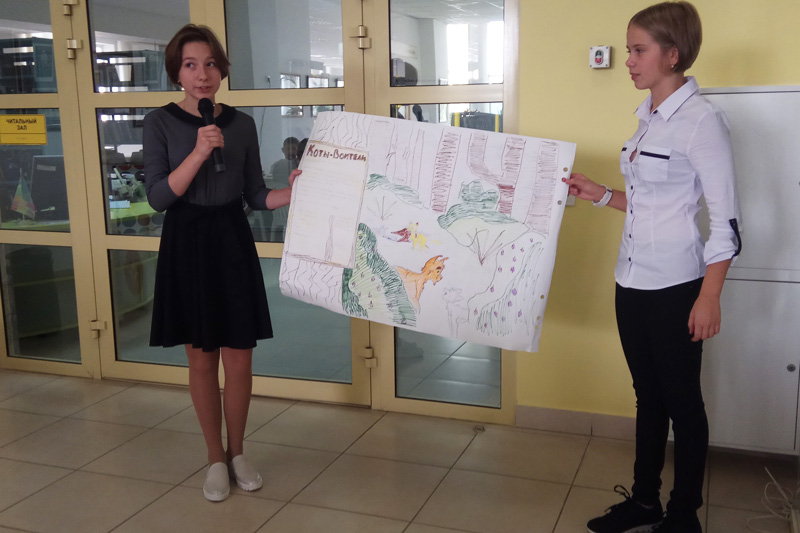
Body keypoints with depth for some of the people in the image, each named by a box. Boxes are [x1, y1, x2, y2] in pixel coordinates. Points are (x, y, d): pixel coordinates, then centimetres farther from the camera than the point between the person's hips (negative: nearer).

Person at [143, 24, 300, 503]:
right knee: (201, 360, 8)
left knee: (239, 359, 4)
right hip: (186, 246, -1)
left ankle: (237, 452, 26)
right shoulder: (161, 123, -2)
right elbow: (158, 196, -11)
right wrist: (199, 152, -21)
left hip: (232, 245, 2)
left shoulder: (241, 124, 4)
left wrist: (292, 193, -13)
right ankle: (216, 458, 26)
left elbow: (256, 195, 6)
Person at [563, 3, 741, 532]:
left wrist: (709, 297, -16)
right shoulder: (649, 118, 10)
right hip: (633, 283, 8)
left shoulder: (701, 120, -13)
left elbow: (725, 217, -14)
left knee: (681, 400, 6)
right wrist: (600, 194, 7)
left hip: (675, 288, -8)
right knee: (648, 396, 16)